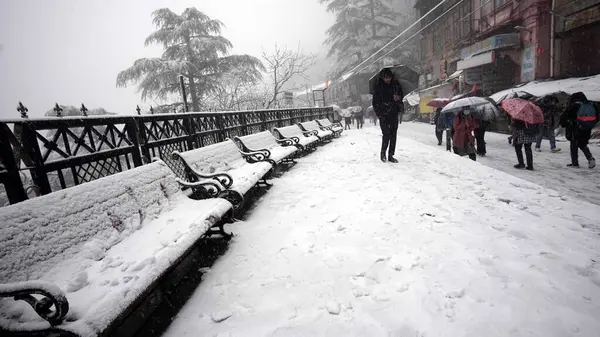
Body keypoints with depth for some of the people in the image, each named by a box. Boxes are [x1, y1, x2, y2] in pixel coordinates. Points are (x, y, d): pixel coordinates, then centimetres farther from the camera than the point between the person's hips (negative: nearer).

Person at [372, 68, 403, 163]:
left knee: (393, 135, 3)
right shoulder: (378, 87, -2)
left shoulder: (396, 85, 6)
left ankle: (391, 155, 12)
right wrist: (379, 114, -12)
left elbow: (401, 95, 20)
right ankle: (383, 152, 11)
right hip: (383, 115, -3)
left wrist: (399, 97, -6)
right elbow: (375, 103, -2)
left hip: (394, 114, 4)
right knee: (386, 135, -12)